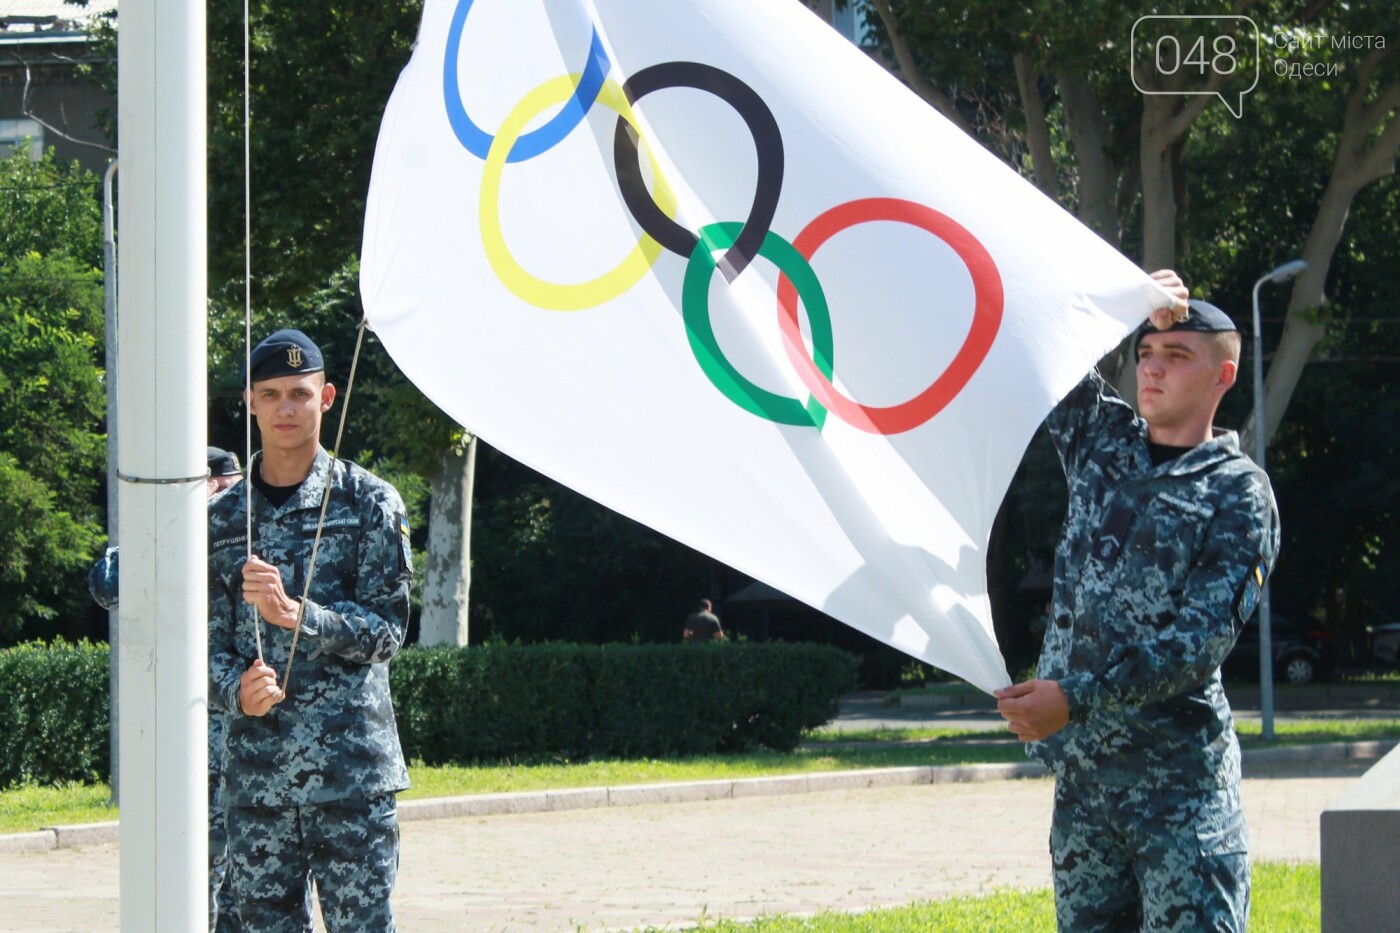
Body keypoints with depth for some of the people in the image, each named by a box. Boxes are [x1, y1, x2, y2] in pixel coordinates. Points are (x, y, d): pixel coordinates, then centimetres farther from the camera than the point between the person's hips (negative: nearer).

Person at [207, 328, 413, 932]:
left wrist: (297, 615, -19)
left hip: (352, 767, -3)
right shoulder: (223, 519, 12)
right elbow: (208, 642, 10)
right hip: (255, 770, 3)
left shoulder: (369, 502, 2)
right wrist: (237, 690, -13)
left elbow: (386, 629, -3)